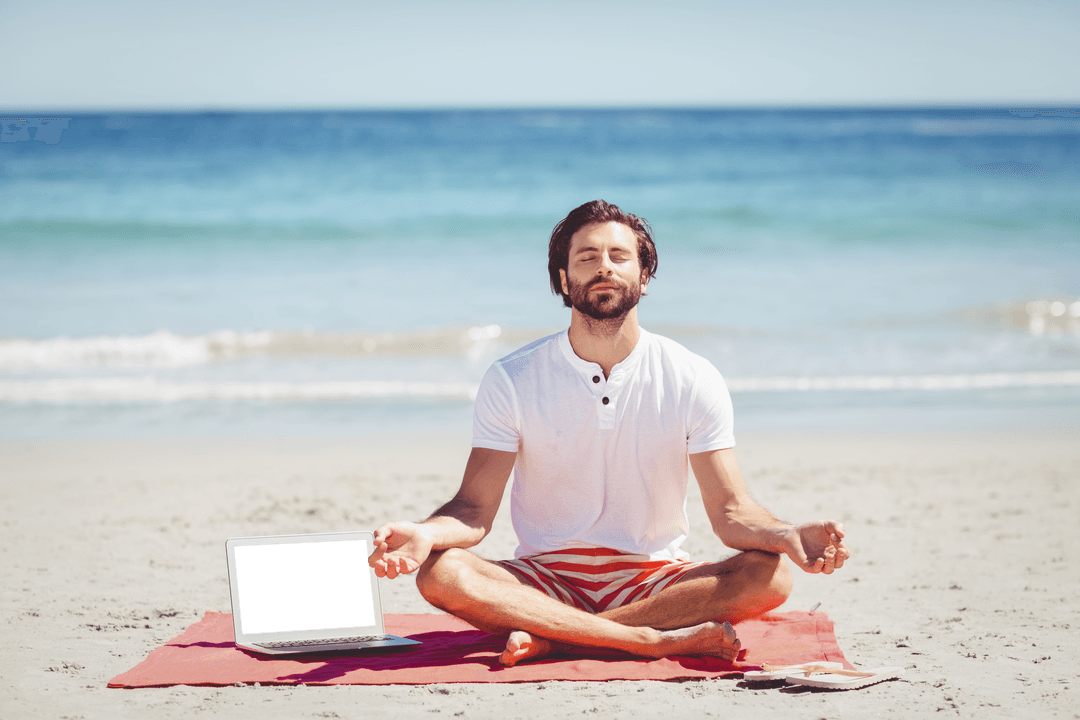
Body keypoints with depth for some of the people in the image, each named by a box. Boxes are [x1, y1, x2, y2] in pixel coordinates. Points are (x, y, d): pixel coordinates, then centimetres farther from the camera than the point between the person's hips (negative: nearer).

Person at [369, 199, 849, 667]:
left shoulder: (694, 381, -2)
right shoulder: (512, 381, -3)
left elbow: (730, 511, -6)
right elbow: (475, 509, -7)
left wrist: (788, 536, -29)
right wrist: (427, 534, -31)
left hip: (654, 577, 1)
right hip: (543, 578, 0)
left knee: (769, 575, -28)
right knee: (439, 573, -30)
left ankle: (548, 637, -27)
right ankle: (659, 639, -31)